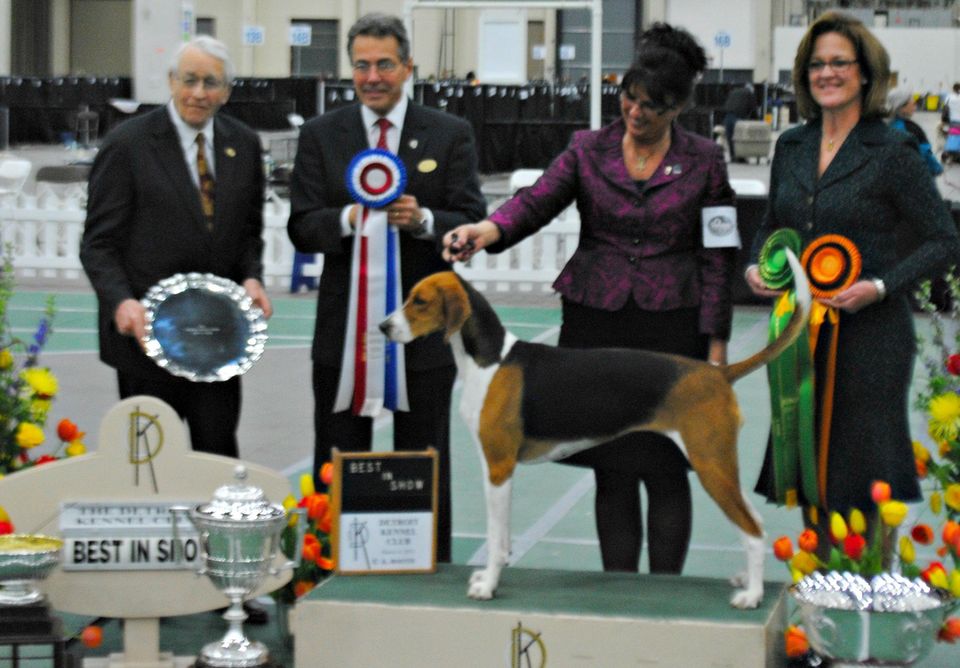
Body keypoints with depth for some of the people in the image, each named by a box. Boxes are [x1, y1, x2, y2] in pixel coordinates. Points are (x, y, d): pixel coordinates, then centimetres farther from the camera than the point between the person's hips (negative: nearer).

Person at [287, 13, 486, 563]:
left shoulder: (451, 135, 3)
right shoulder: (321, 136, 5)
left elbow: (473, 226, -3)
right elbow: (302, 229, -1)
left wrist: (423, 220, -23)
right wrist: (349, 219, -21)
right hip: (344, 331, 1)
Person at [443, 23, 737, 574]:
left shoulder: (703, 160, 1)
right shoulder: (589, 150, 4)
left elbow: (717, 258, 1)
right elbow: (537, 202, -10)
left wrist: (715, 345, -5)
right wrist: (487, 230, -31)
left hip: (672, 327, -2)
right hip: (597, 323, 2)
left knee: (665, 469, -1)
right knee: (612, 469, 6)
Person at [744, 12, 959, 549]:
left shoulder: (893, 151, -8)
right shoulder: (791, 147, 9)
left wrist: (879, 287, -19)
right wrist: (756, 267, 2)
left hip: (869, 331, -6)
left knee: (864, 466, -2)